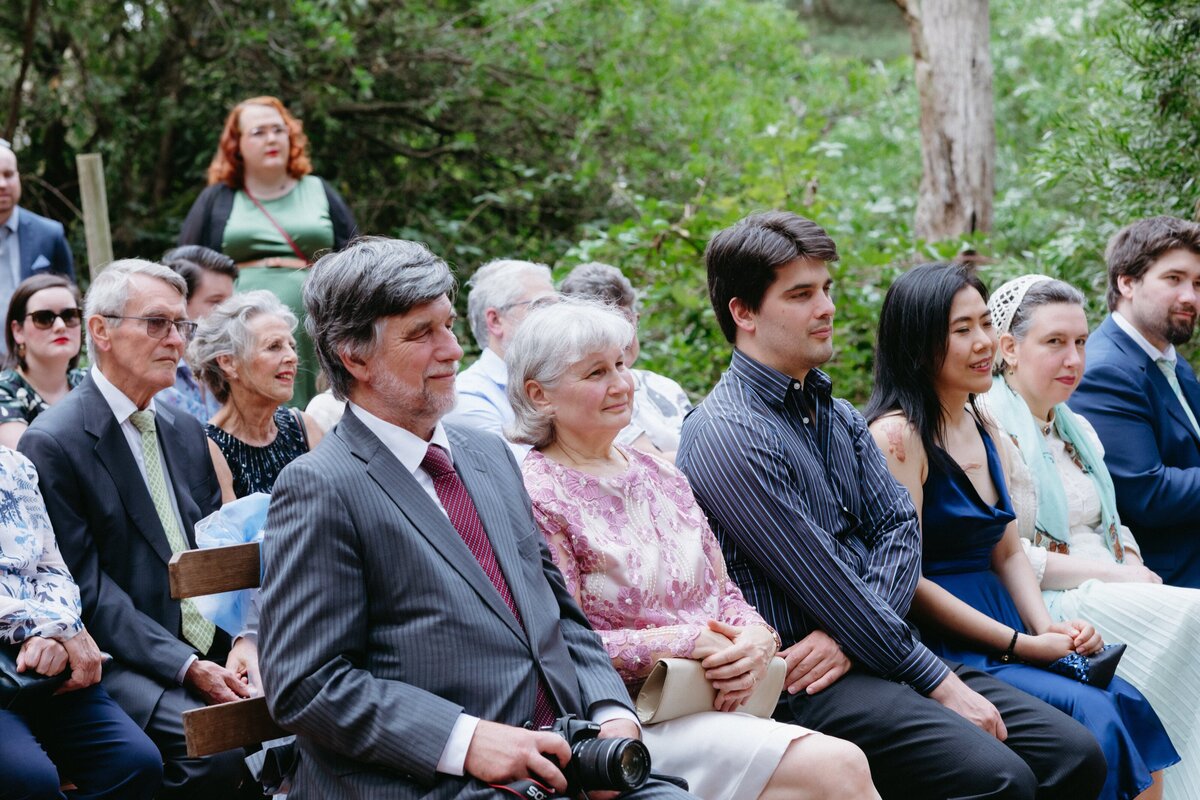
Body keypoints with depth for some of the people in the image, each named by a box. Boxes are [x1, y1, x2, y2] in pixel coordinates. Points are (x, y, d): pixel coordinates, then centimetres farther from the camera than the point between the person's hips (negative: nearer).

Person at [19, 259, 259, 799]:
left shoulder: (187, 434, 17)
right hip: (126, 665, -6)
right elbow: (86, 590, -11)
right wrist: (186, 667, -20)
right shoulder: (52, 444, -6)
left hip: (214, 650, 7)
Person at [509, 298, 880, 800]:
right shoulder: (536, 495, -5)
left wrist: (757, 639, -6)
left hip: (728, 701, 7)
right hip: (635, 717, -6)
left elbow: (723, 591, 17)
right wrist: (687, 643, -16)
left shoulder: (659, 475, 16)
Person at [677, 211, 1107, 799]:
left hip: (873, 649, 8)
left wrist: (849, 628, -14)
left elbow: (899, 527, 7)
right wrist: (938, 681, -12)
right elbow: (820, 580, -15)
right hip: (801, 684, -8)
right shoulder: (724, 435, -12)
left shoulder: (838, 415, 17)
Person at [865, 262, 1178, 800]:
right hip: (942, 645, -7)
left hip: (1005, 630, 8)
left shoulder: (981, 425, 15)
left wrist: (1047, 628, -1)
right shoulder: (898, 434, -11)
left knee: (1127, 703, -14)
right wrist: (1022, 645, -14)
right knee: (1090, 712, -23)